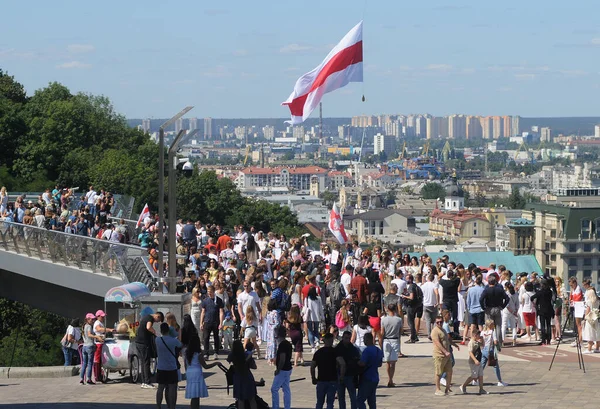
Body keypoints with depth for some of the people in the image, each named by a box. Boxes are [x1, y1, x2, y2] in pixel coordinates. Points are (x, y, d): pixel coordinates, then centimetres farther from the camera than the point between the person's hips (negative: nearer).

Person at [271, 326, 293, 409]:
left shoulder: (282, 345, -20)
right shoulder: (288, 344, 10)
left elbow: (282, 359, -25)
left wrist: (278, 370, -16)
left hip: (282, 370, -10)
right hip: (288, 369, 10)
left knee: (274, 389, -4)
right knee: (286, 390, 11)